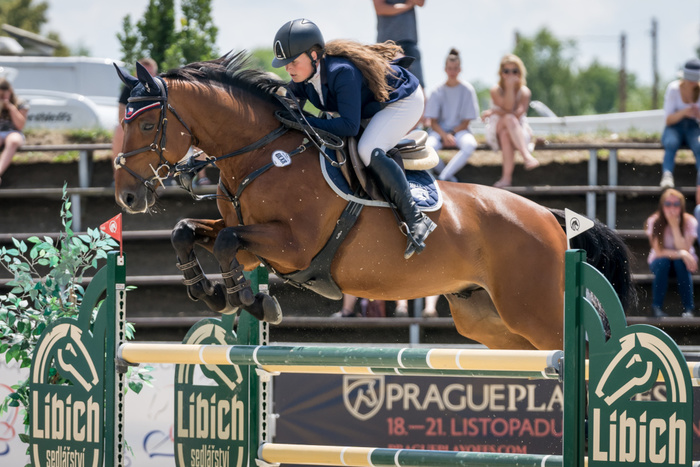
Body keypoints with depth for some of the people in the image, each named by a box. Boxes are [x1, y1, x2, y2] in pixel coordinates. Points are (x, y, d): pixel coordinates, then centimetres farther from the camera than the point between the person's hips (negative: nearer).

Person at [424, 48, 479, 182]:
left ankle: (443, 177, -34)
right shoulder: (438, 92, 3)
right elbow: (433, 122, 0)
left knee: (470, 145, -36)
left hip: (459, 130, 0)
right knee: (428, 146, -35)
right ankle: (449, 176, -16)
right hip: (439, 130, 0)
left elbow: (466, 122, 1)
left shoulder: (467, 90, 2)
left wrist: (452, 134, -13)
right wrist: (444, 135, -19)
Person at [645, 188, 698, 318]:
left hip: (682, 261, 0)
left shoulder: (689, 222, -16)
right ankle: (657, 306, -20)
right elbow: (658, 252, -21)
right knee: (662, 262, -34)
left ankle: (688, 307, -23)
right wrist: (681, 254, -33)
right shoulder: (654, 221, -16)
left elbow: (684, 249, -26)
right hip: (660, 261, 0)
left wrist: (675, 226, -31)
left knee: (680, 262, -34)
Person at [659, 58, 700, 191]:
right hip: (674, 128, -1)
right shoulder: (673, 89, -12)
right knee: (671, 144, -39)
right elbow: (668, 120, -13)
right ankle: (667, 177, -57)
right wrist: (683, 113, -33)